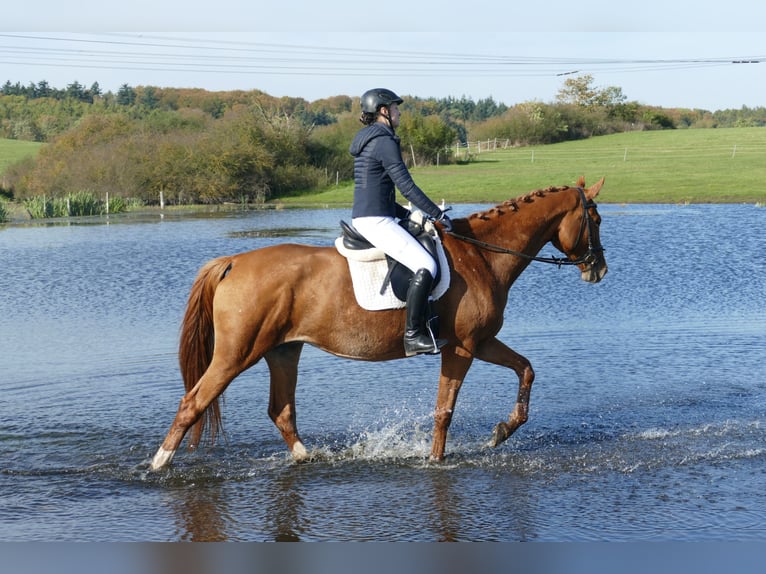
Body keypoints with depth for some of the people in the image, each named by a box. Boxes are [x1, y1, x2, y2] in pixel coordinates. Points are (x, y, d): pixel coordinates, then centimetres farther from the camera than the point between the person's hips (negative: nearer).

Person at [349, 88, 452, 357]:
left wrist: (407, 214, 21)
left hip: (362, 219, 11)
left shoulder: (366, 140, 19)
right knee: (425, 266, -20)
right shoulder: (384, 141, -12)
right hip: (376, 221, -11)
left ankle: (423, 324, 23)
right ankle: (413, 335, -22)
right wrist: (439, 215, -10)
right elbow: (406, 186, -16)